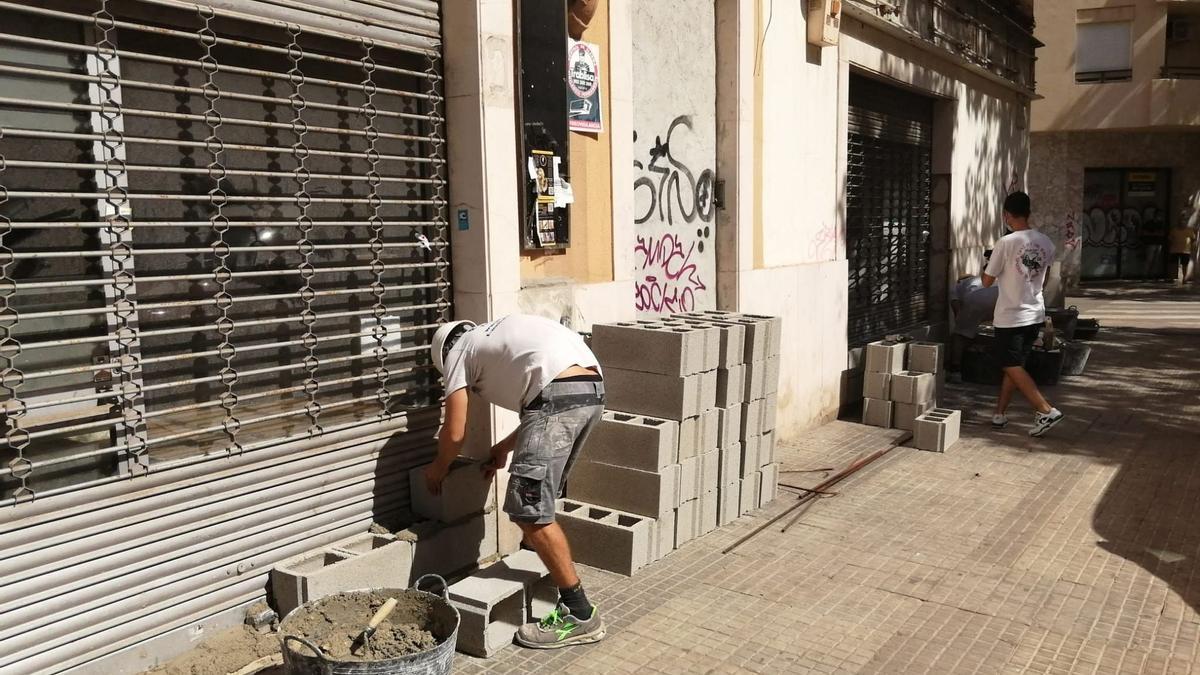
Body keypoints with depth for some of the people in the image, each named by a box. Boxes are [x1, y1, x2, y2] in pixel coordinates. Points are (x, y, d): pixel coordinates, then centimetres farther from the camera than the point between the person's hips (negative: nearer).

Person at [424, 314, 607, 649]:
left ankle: (579, 614, 2)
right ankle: (561, 575, 38)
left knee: (529, 510, -3)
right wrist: (505, 449, 44)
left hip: (559, 396, -9)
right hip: (591, 390, 9)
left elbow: (455, 433, 12)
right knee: (539, 499, 24)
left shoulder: (457, 351, 16)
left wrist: (438, 468, 33)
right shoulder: (499, 336, 37)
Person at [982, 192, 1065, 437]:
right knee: (1014, 365, 15)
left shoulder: (1005, 243, -17)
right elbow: (1044, 280, 15)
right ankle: (1000, 414, 21)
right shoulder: (1046, 242, 2)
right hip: (1035, 314, 7)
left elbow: (987, 281, -7)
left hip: (1010, 317, -7)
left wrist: (991, 264, 12)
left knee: (1013, 367, 2)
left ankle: (1047, 411, -7)